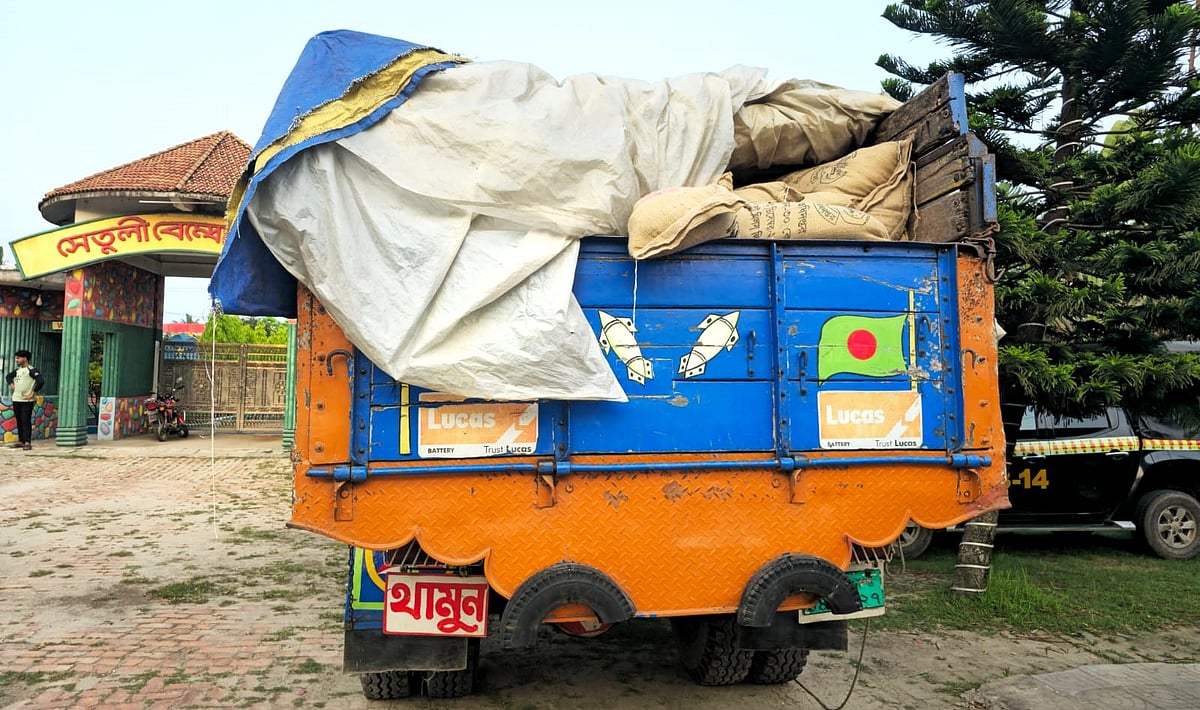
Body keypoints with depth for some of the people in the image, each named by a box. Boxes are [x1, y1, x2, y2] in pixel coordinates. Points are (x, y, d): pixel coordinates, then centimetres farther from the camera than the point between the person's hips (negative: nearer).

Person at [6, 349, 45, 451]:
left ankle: (27, 442, -8)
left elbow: (41, 381, -21)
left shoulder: (31, 370, -9)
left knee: (26, 421, -8)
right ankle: (20, 441, 16)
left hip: (27, 400, -7)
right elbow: (8, 376, 34)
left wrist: (32, 393, -19)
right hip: (16, 399, 7)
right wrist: (11, 384, 16)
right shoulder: (18, 370, 14)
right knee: (19, 421, 10)